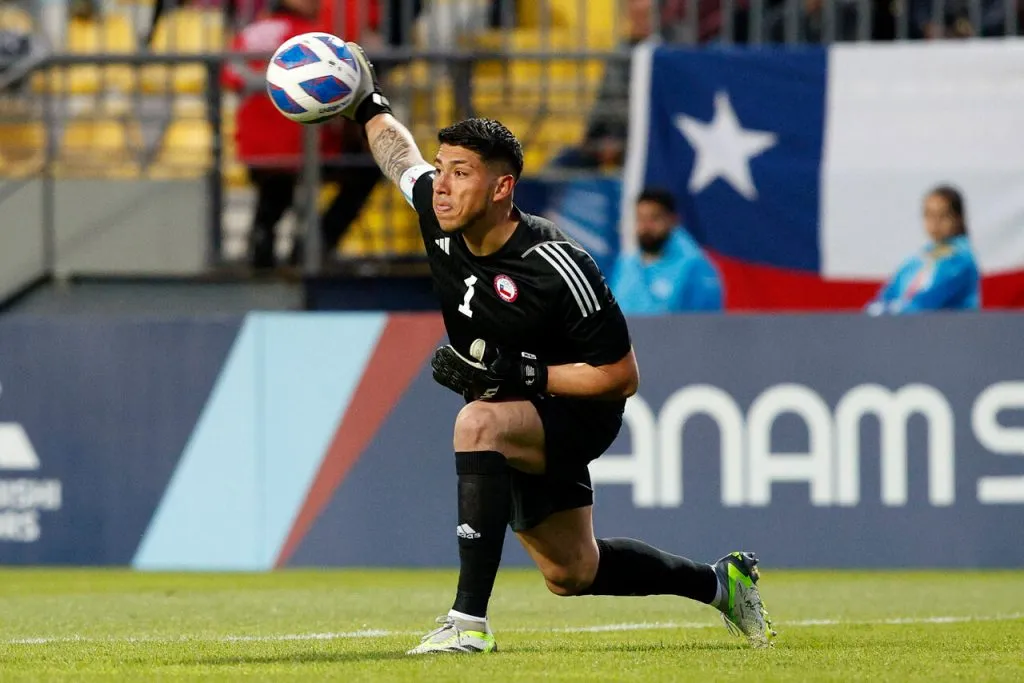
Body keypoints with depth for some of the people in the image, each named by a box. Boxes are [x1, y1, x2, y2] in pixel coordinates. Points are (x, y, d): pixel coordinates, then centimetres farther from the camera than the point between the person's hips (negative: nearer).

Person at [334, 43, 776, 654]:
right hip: (522, 424, 8)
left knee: (478, 422, -38)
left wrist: (519, 375, -31)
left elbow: (623, 377, -24)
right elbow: (400, 152, 14)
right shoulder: (439, 219, -11)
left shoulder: (557, 270, -30)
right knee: (572, 573, 17)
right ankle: (718, 583, 42)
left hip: (580, 414, -8)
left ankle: (470, 620, -41)